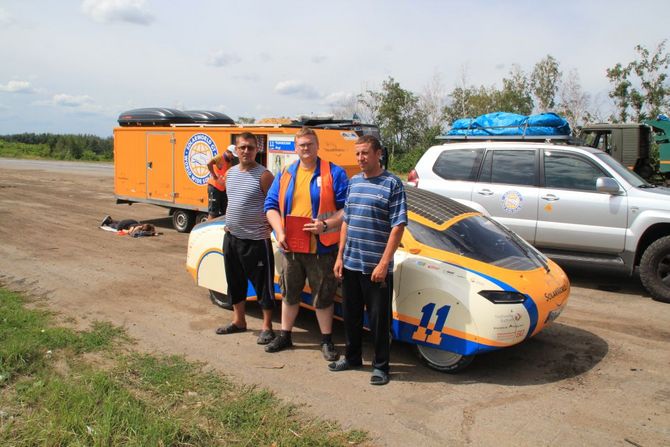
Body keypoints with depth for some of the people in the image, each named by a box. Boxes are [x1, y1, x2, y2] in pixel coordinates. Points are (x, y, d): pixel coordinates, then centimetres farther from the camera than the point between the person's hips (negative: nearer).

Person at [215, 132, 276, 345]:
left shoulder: (263, 175, -12)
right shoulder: (230, 173, 10)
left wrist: (267, 229, -14)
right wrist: (230, 223, 14)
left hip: (256, 241, -7)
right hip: (231, 238, 8)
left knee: (263, 285, 2)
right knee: (235, 282, 18)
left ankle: (267, 327, 15)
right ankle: (239, 321, 34)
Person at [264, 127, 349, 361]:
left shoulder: (334, 173, -3)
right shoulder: (285, 175, 10)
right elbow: (271, 205, 8)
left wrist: (326, 225, -20)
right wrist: (280, 232, -7)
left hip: (321, 247, -4)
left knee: (323, 296, 6)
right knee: (289, 293, 17)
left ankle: (326, 341, 21)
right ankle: (285, 336, 33)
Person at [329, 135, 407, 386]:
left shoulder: (392, 184, -8)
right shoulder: (353, 182, 10)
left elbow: (398, 227, -12)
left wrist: (384, 263, -17)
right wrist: (340, 257, 9)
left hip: (376, 267, -6)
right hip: (350, 264, 6)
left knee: (379, 319, 6)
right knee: (350, 315, 17)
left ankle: (380, 366, 21)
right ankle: (352, 357, 36)